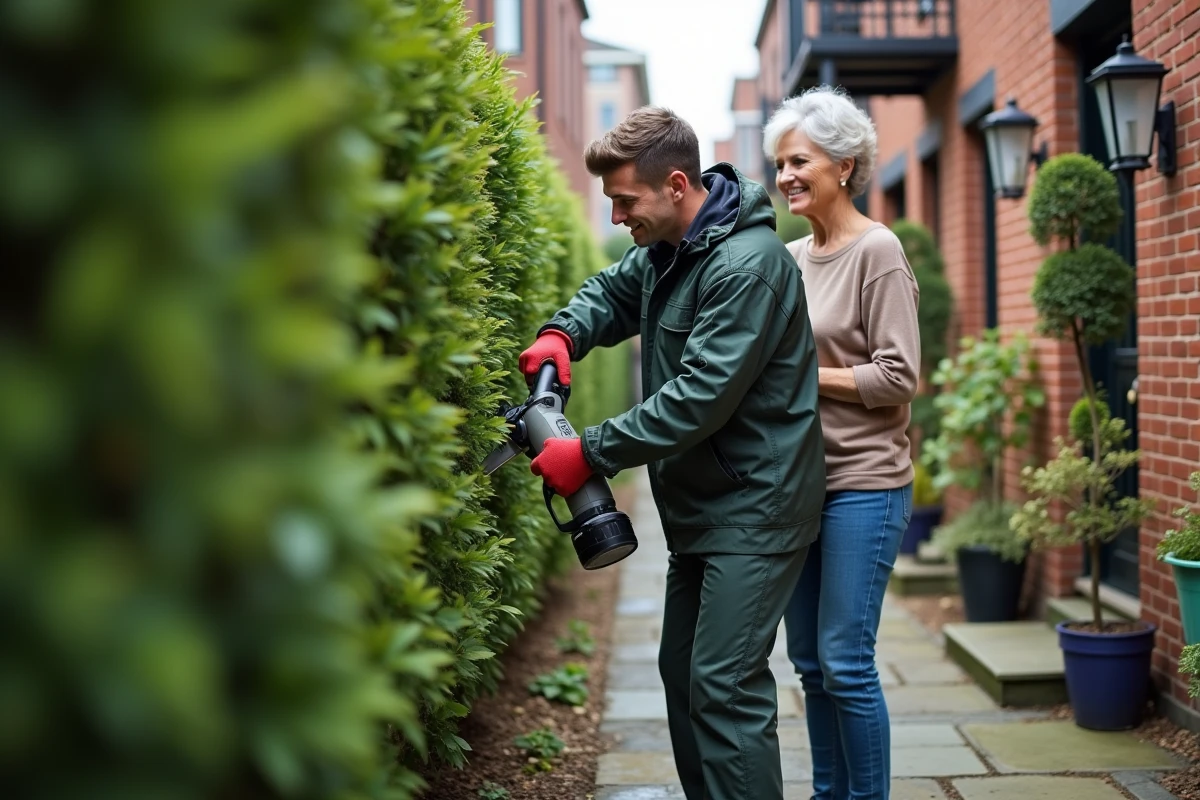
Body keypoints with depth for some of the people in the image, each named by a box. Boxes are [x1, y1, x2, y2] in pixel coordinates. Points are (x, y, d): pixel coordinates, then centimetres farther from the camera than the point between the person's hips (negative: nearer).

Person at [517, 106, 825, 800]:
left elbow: (701, 396, -26)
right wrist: (563, 334, 0)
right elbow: (612, 293, 23)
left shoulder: (747, 264, -22)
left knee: (724, 685, -11)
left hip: (753, 508, -10)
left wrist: (590, 454, -23)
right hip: (701, 507, 10)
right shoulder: (666, 248, 7)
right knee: (682, 672, 14)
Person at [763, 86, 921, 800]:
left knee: (845, 660, -4)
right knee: (809, 658, 13)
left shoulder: (878, 251, -9)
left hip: (864, 483, -7)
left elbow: (897, 378, -14)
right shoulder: (790, 256, 12)